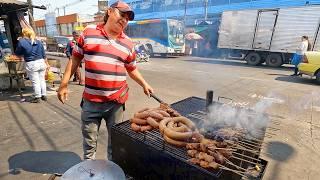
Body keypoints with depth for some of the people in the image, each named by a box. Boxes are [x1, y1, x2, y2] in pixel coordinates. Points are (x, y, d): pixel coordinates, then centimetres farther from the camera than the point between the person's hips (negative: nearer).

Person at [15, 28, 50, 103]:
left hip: (31, 64, -5)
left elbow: (17, 53, 3)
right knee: (42, 80, 13)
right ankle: (44, 95, 19)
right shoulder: (38, 42, 9)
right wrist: (47, 64, 17)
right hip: (41, 62, 5)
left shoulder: (22, 42, -6)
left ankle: (37, 97, 8)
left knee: (35, 81, 1)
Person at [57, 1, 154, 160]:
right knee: (89, 142, 16)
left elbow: (132, 69, 14)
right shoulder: (88, 32, 1)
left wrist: (144, 84, 4)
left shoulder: (128, 43, 4)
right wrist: (64, 84, 3)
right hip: (91, 100, 0)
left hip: (116, 101, 1)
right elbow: (75, 58, 6)